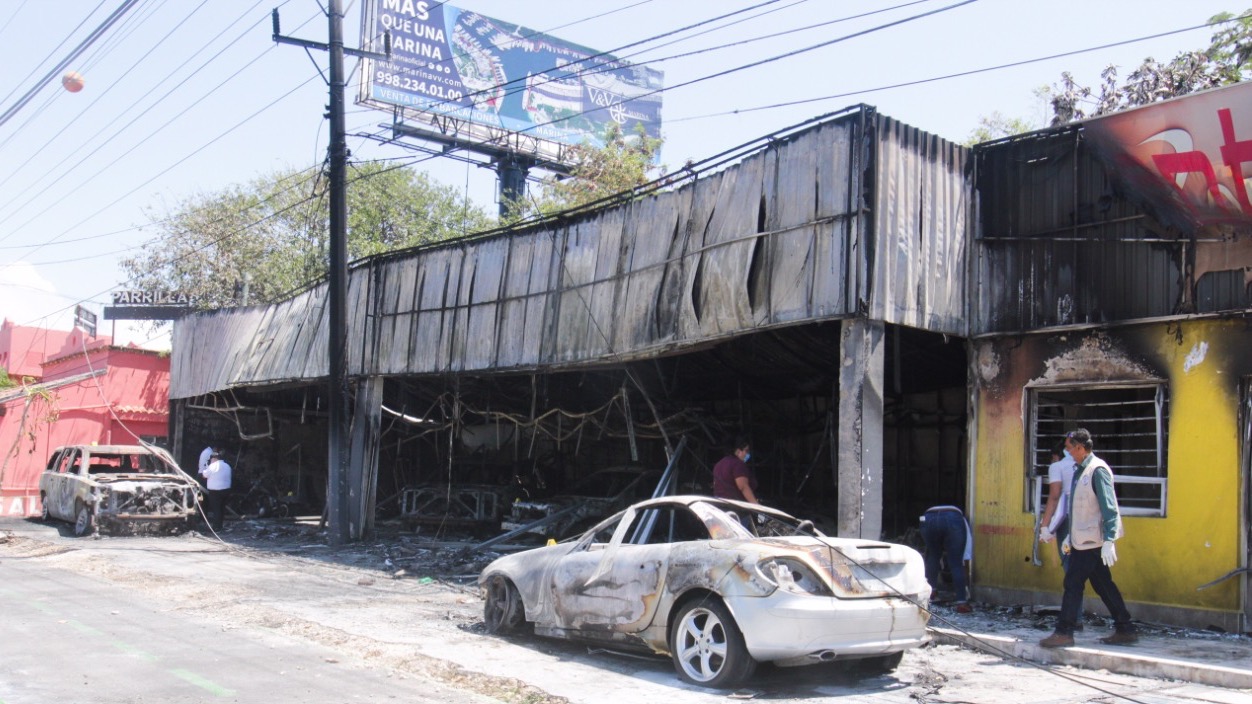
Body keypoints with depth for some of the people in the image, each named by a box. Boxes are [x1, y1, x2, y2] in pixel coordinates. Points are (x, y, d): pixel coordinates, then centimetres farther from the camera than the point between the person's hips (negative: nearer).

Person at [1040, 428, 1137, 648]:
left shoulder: (1098, 470, -15)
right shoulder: (1079, 470, 14)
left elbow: (1109, 508, -19)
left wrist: (1108, 541, -24)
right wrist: (1069, 536, 23)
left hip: (1092, 541, -9)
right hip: (1082, 539, 9)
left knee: (1073, 583, -6)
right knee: (1103, 585, 13)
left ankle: (1064, 633, -1)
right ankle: (1125, 630, 20)